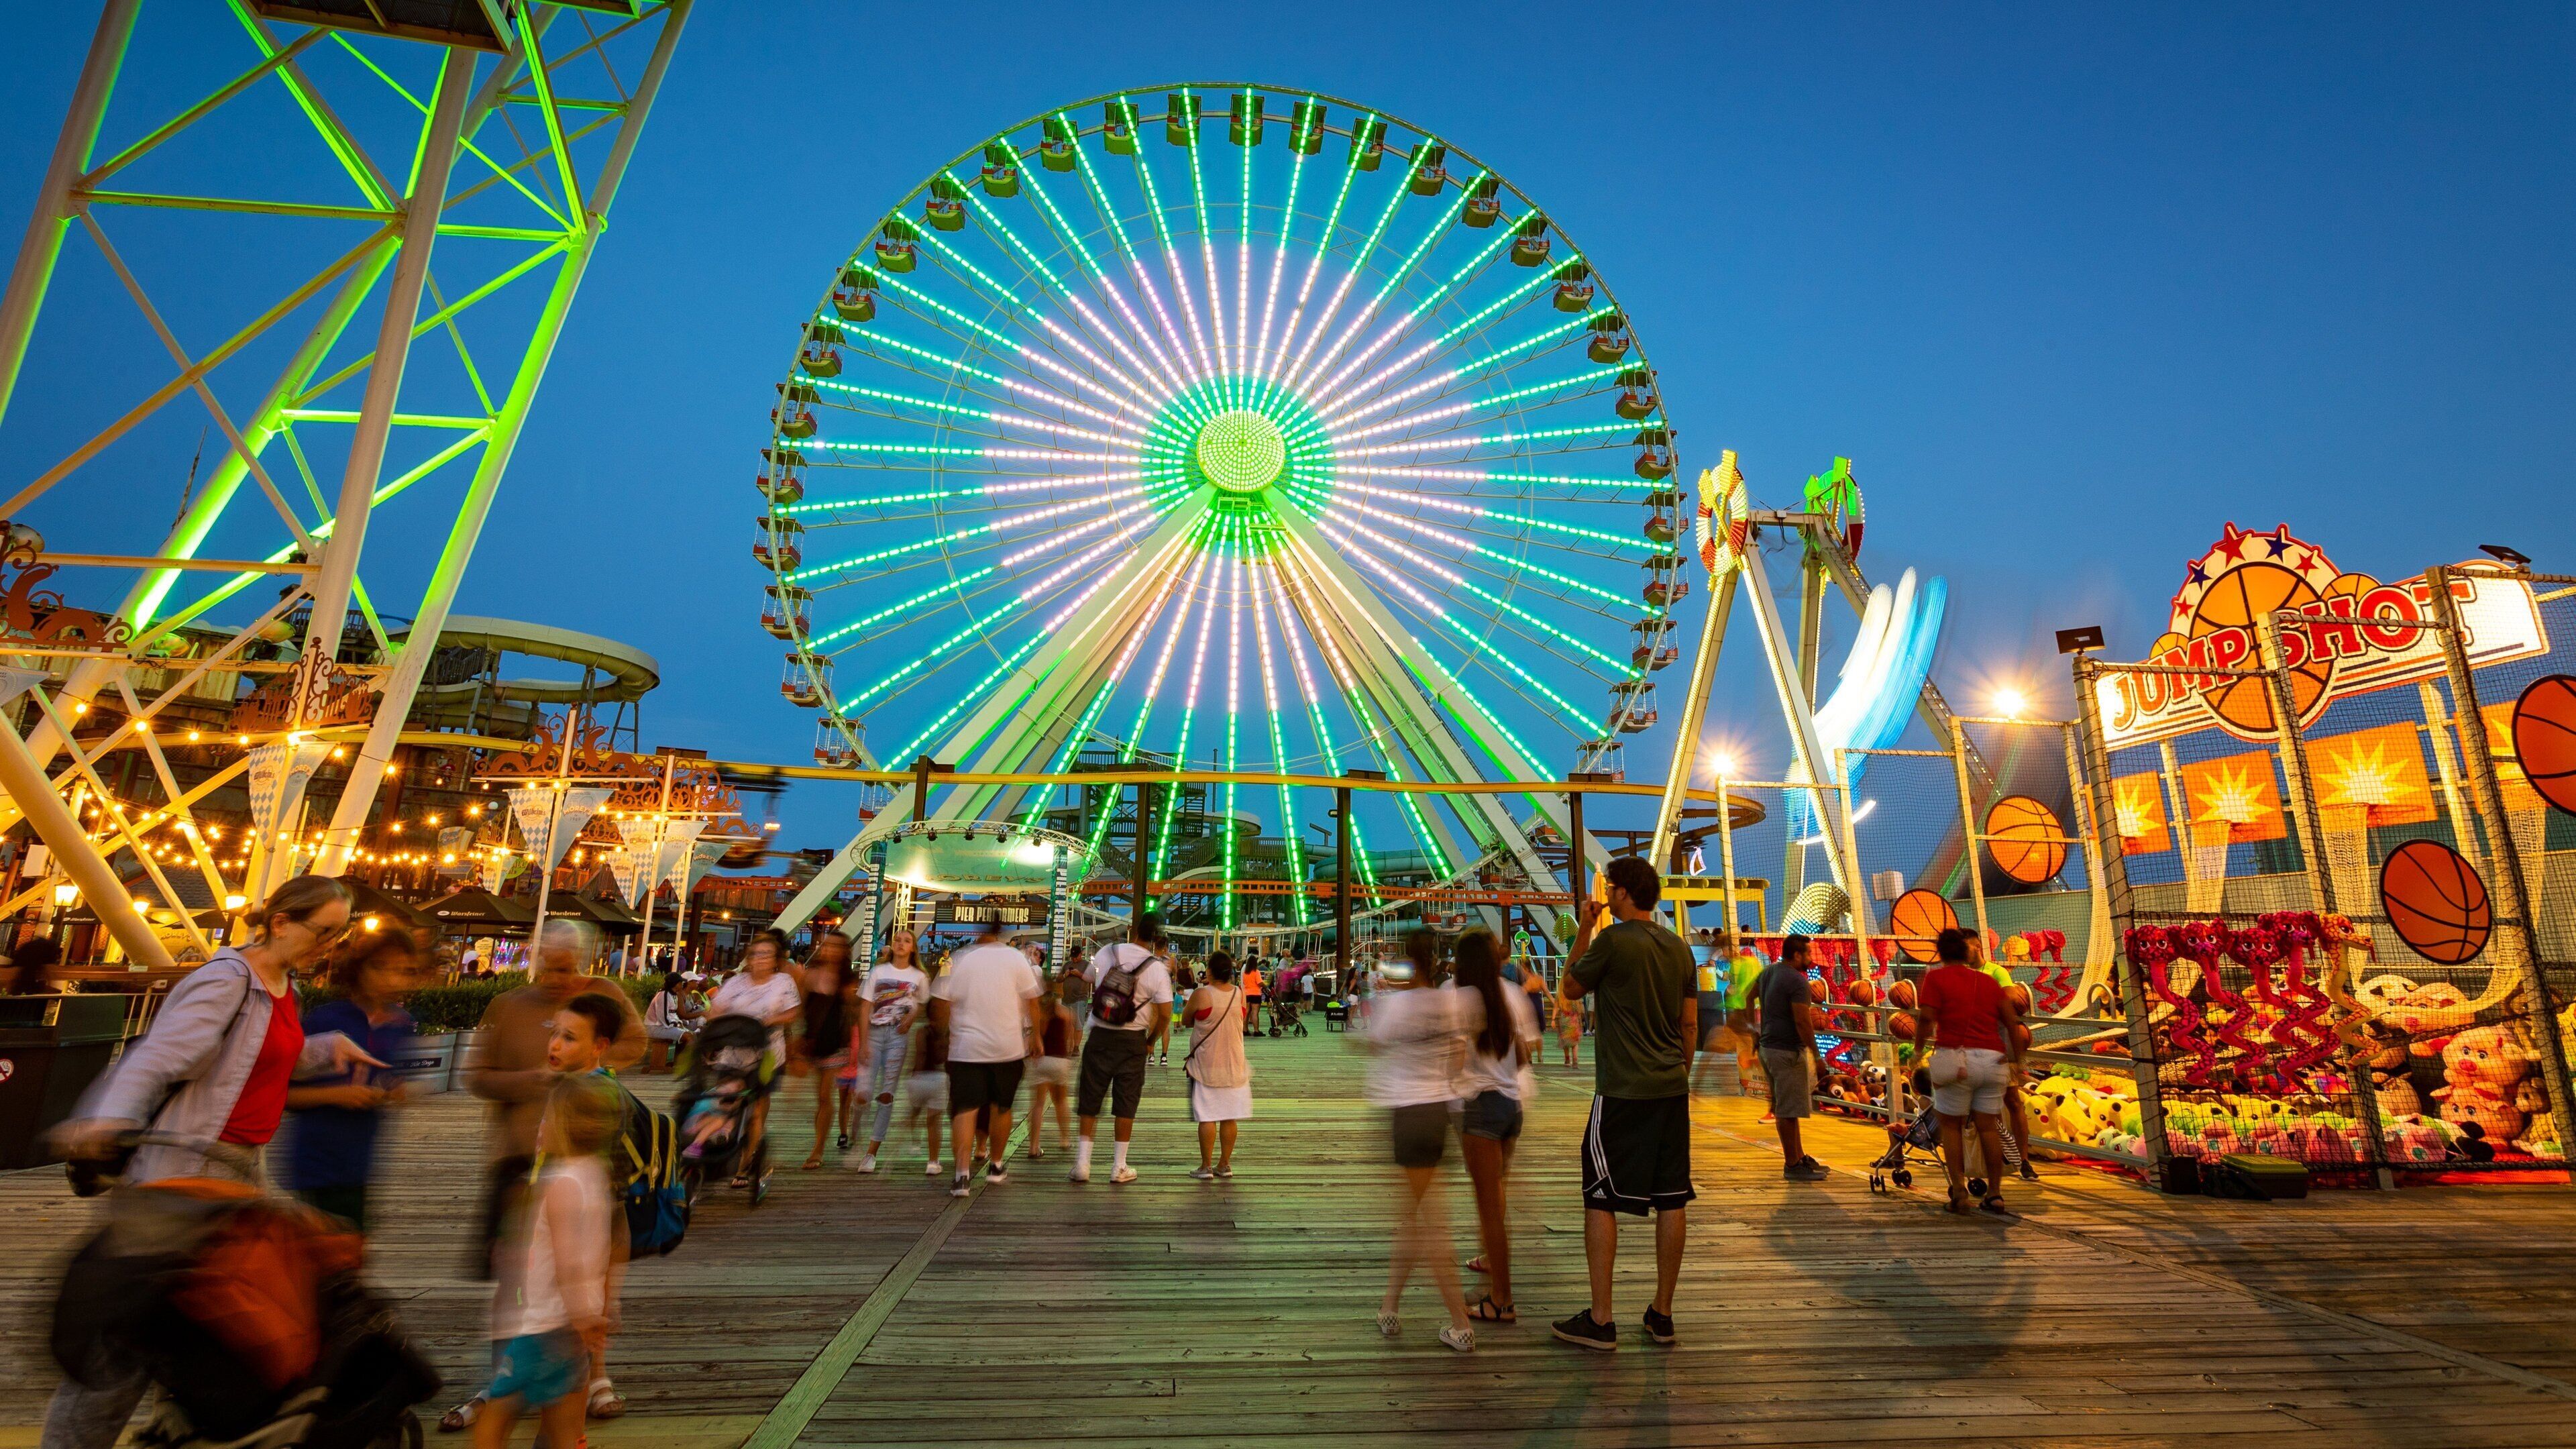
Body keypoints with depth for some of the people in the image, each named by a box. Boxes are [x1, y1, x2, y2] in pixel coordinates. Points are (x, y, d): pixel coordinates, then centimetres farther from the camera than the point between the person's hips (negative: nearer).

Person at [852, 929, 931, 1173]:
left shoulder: (919, 977, 9)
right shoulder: (878, 971, 8)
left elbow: (924, 1007, 13)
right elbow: (865, 1007, 3)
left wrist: (911, 1018, -9)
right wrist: (863, 1041, -5)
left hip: (900, 1036, 0)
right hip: (874, 1033, 1)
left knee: (887, 1095, -1)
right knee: (863, 1091, -9)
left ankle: (872, 1153, 4)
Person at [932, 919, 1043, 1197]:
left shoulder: (956, 960, -2)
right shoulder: (1015, 958, -2)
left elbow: (942, 1003, 0)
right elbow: (1031, 1000, 2)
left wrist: (944, 1038, 16)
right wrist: (1035, 1036, 14)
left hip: (966, 1048, -1)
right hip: (1009, 1047, 1)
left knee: (965, 1109, -1)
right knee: (1001, 1107, 15)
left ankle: (963, 1174, -13)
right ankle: (996, 1166, 28)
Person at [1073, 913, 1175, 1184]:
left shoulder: (1107, 952, -3)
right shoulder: (1158, 968, -10)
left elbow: (1086, 977, 15)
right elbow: (1165, 1013, -10)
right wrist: (1152, 1040, 5)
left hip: (1099, 1036, 2)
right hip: (1132, 1040, -2)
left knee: (1090, 1099, 11)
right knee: (1126, 1103, 8)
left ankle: (1082, 1162, 13)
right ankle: (1119, 1167, 14)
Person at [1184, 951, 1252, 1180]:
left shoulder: (1201, 995, -16)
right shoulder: (1240, 992, -3)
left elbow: (1186, 1020, -1)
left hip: (1206, 1064, -4)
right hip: (1234, 1064, 4)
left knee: (1207, 1117, 2)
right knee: (1229, 1118, 9)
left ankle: (1206, 1166, 7)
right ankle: (1225, 1164, 16)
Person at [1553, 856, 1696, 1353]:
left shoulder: (1613, 940, -13)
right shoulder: (1679, 947, 8)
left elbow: (1571, 990, 0)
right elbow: (1690, 1024, 13)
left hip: (1622, 1092, -7)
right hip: (1673, 1089, 7)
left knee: (1600, 1200, 2)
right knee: (1671, 1200, 11)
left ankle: (1599, 1320, 7)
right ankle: (1662, 1315, 22)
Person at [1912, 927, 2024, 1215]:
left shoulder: (1935, 977, 1)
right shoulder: (1988, 980, 16)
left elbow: (1926, 1018, -10)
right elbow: (2012, 1022, 11)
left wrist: (1918, 1051, 2)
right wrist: (2016, 1059, 20)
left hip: (1956, 1058, -4)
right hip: (1992, 1059, 4)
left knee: (1951, 1125, 9)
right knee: (1988, 1126, 10)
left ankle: (1958, 1188, 1)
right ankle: (1995, 1194, 12)